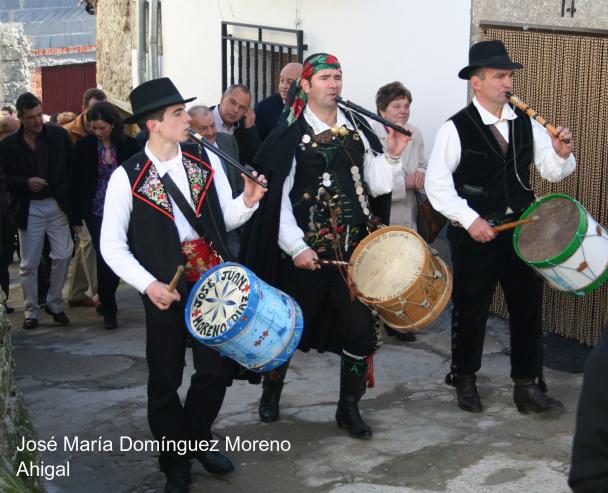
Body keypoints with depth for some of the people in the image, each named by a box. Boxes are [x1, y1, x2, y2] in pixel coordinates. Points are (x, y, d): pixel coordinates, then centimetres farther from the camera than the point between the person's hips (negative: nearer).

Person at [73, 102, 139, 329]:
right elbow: (77, 182, 0)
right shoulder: (84, 146, -3)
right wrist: (77, 216, -3)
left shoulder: (128, 145, -3)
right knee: (105, 259, -1)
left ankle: (106, 301, 24)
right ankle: (109, 311, 9)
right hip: (97, 212, 0)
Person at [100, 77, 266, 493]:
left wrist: (248, 201, -14)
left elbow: (226, 219, 7)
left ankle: (197, 440, 36)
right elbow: (113, 246, -7)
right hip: (166, 292, -3)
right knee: (166, 382, 8)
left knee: (217, 370, 8)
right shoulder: (127, 177, -10)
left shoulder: (205, 160, 1)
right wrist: (148, 284, -19)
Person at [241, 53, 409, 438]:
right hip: (308, 250, -3)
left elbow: (376, 186, 10)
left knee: (361, 329, 2)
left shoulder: (357, 127, 8)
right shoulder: (290, 134, -5)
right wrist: (296, 247, -14)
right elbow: (277, 197, -8)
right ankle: (272, 392, 33)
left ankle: (350, 407, 18)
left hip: (355, 247, 4)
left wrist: (392, 156, -7)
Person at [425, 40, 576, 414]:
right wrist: (470, 219, -20)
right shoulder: (456, 129, -9)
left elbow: (552, 172, 4)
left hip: (522, 229, 4)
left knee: (529, 305, 7)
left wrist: (561, 154, -17)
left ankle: (528, 386, 19)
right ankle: (465, 380, 29)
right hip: (474, 233, -4)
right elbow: (437, 183, -13)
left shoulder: (526, 123, 4)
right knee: (471, 308, 9)